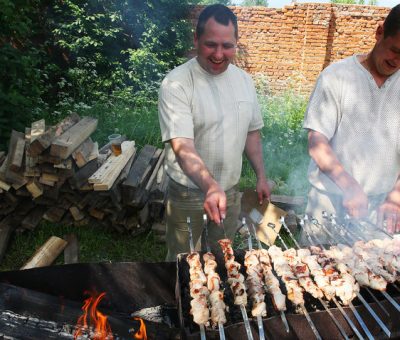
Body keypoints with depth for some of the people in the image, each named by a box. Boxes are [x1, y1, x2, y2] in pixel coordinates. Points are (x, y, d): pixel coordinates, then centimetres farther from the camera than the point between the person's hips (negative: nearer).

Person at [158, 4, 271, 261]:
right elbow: (182, 147, -30)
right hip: (188, 193, -5)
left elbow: (252, 132, 11)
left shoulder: (244, 80, 0)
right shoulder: (177, 84, -20)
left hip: (230, 190, 5)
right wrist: (210, 187, -44)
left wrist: (261, 176, 9)